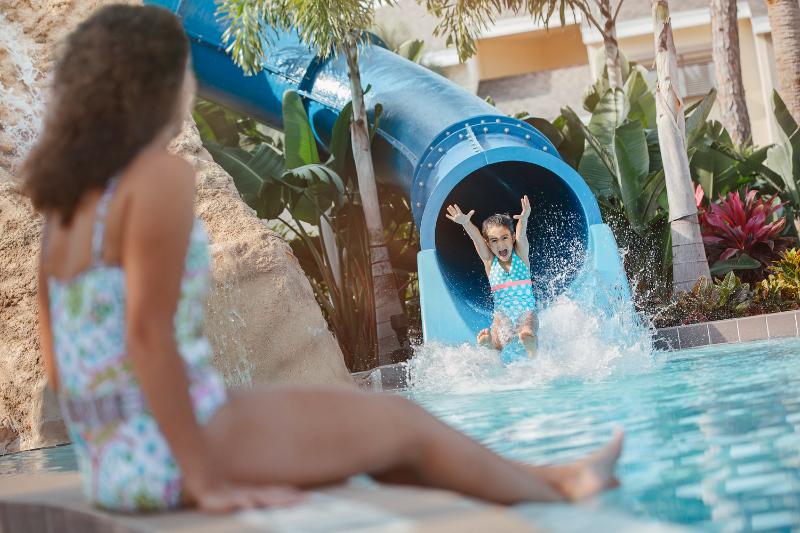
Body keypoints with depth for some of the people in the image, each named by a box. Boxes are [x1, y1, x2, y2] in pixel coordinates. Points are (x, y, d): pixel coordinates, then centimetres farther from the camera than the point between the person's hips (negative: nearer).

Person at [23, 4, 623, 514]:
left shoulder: (70, 194, 11)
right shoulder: (161, 177, -16)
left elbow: (61, 360, 14)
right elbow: (148, 334, -22)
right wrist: (207, 480, -17)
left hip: (112, 459, 9)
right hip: (170, 448, -9)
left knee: (374, 431, 21)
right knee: (401, 422, 8)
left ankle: (540, 479, 33)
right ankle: (559, 489, 29)